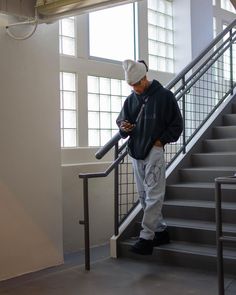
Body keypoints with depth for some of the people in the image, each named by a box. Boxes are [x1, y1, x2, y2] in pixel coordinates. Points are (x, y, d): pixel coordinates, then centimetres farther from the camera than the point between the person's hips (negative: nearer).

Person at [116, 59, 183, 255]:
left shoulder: (164, 95, -4)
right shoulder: (131, 99, 11)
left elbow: (177, 123, -1)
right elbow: (121, 122, 18)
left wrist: (161, 140, -9)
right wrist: (124, 128, -5)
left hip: (154, 151, -6)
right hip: (136, 152, 6)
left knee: (153, 196, -8)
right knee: (144, 196, 10)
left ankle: (146, 237, -6)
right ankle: (161, 230, 22)